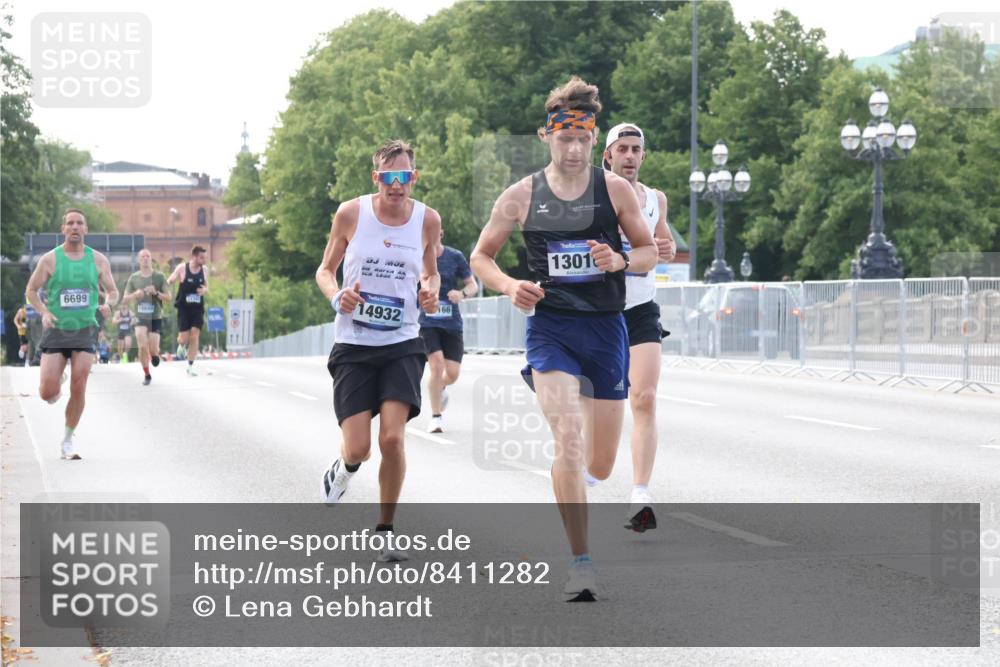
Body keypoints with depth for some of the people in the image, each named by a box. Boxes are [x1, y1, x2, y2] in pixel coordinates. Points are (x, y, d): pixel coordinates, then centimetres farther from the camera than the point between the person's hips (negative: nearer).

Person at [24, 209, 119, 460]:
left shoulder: (98, 260, 4)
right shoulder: (50, 259, -1)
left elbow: (113, 292, 12)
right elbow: (31, 291, 5)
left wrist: (108, 304, -11)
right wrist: (44, 312, -13)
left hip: (85, 329, 1)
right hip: (56, 330, -1)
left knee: (78, 389, -8)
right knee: (47, 393, -9)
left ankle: (67, 441, 7)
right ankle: (56, 381, 30)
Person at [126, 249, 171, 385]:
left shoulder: (159, 277, 0)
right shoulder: (133, 278, 4)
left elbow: (168, 297, 1)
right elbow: (126, 298, 7)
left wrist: (156, 293, -18)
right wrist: (135, 295, -14)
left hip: (156, 317, 0)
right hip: (140, 317, 1)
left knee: (153, 350, -5)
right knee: (142, 346, -15)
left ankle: (155, 354, 34)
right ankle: (146, 375, 3)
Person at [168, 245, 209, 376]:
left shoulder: (204, 269, 3)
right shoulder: (182, 268, -7)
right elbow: (169, 282, 1)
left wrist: (204, 290, -8)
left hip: (198, 308, 2)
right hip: (184, 308, -2)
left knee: (194, 337, -7)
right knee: (184, 338, -3)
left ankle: (190, 366, 1)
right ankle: (181, 345, 36)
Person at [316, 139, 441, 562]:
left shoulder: (427, 220, 0)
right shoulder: (350, 213, -5)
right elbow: (325, 270, 7)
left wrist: (430, 292, -6)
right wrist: (337, 297, -14)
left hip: (402, 344, 1)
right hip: (353, 344, -1)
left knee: (392, 437, -15)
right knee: (358, 450, -6)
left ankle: (385, 530, 5)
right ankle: (343, 468, 34)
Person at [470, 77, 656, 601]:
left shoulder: (614, 189, 2)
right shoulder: (521, 196, 0)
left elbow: (650, 252, 10)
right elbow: (480, 256, 10)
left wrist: (621, 261, -12)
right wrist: (509, 286, -10)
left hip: (605, 327, 2)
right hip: (549, 327, -2)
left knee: (601, 465, 8)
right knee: (568, 440, -22)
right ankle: (581, 565, -17)